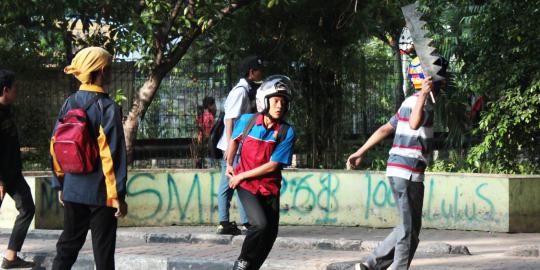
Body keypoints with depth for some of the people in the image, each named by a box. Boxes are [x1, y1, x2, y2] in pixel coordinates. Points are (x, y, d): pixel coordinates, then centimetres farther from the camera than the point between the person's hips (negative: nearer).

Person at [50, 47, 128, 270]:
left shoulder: (69, 105, 3)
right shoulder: (108, 108, -14)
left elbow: (55, 147, 7)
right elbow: (112, 155, -17)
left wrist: (60, 184, 16)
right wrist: (118, 194, -12)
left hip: (72, 190, 6)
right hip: (100, 193, -5)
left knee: (68, 244, 16)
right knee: (103, 251, 3)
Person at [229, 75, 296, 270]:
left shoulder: (286, 133, -12)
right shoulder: (247, 121, -7)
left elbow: (273, 165, -13)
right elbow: (234, 140, 17)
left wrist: (241, 176, -11)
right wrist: (229, 164, 16)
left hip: (270, 187, 2)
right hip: (246, 186, -2)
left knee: (270, 235, 1)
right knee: (260, 224, -22)